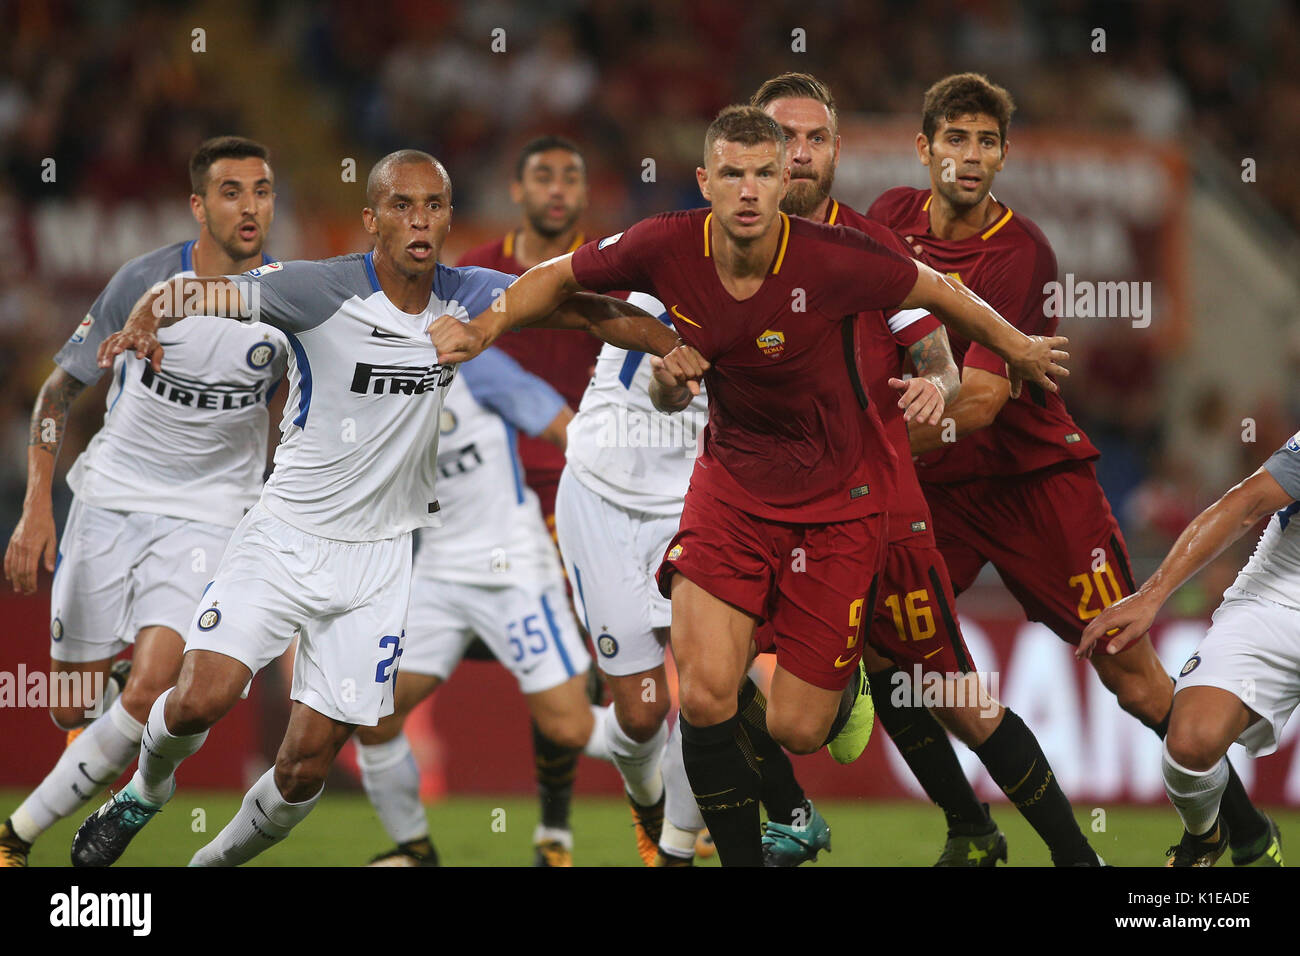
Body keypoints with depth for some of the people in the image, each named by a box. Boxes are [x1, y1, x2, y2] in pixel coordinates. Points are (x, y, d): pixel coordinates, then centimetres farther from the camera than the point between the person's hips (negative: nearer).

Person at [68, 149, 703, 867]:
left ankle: (218, 861, 26)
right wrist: (145, 321, -41)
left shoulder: (467, 297, -1)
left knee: (305, 767, -1)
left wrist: (668, 344, -14)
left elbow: (582, 309, 3)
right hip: (284, 535, -3)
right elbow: (195, 292, -20)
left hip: (378, 561, 3)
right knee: (201, 699, -21)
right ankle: (147, 789, 13)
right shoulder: (321, 290, -15)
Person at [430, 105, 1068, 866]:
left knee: (796, 732, -1)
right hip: (732, 482, 2)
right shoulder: (669, 249, -16)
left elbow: (938, 292, -6)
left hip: (838, 494, -2)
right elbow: (562, 277, 3)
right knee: (705, 695, -18)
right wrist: (483, 328, -10)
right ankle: (742, 856, 4)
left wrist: (1018, 349, 8)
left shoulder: (833, 260, -24)